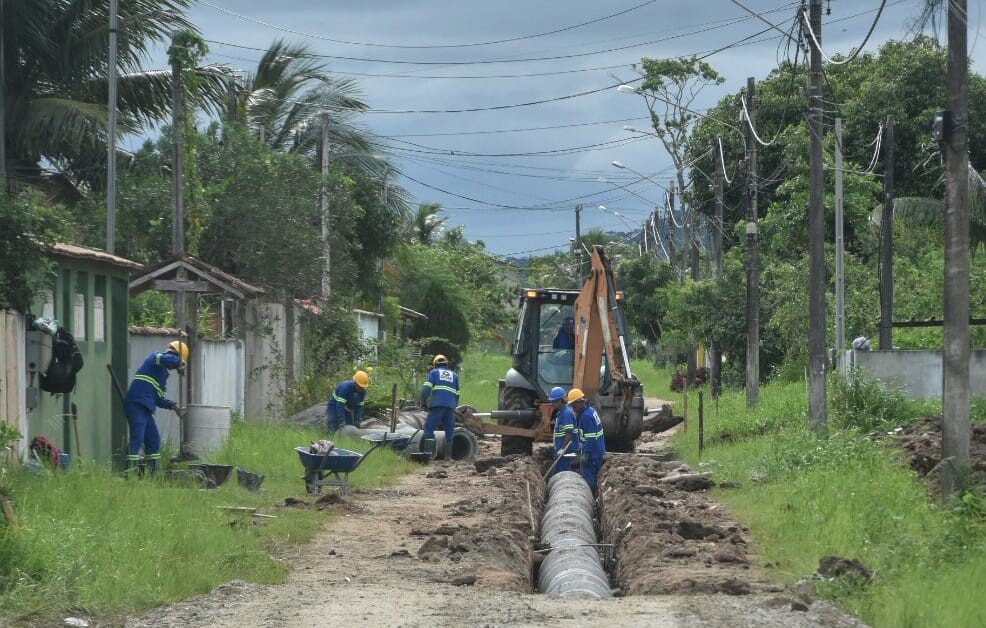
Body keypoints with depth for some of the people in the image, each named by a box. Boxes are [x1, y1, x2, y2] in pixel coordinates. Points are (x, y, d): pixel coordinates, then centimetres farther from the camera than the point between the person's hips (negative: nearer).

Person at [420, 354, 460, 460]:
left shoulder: (434, 372, 13)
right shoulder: (454, 375, 24)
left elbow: (426, 388, 0)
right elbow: (457, 394, 23)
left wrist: (423, 402, 8)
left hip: (436, 405, -3)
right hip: (450, 406, 3)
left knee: (429, 428, -3)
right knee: (449, 431, 8)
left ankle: (429, 452, -18)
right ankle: (448, 455, 4)